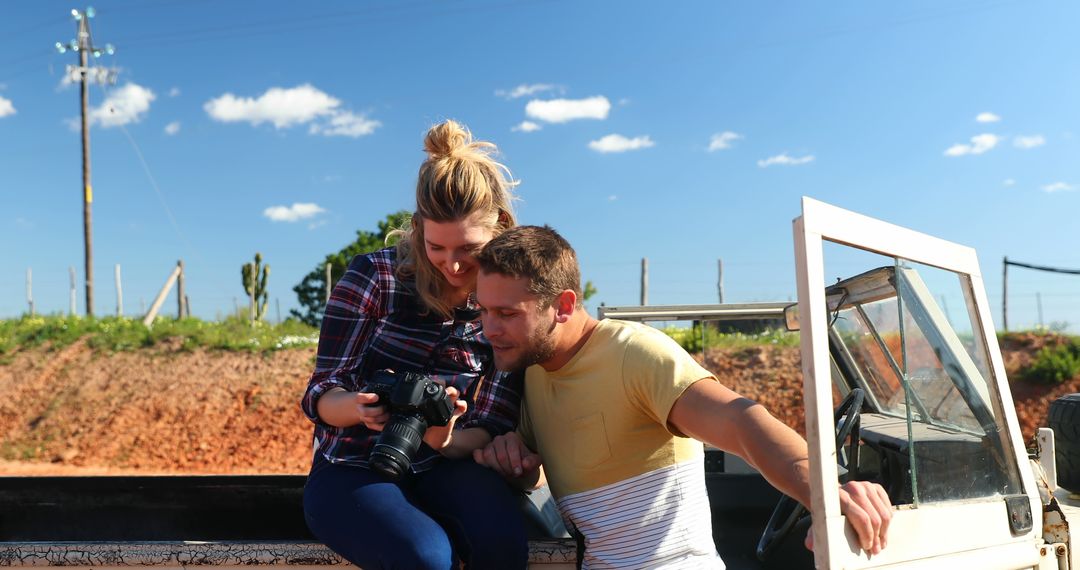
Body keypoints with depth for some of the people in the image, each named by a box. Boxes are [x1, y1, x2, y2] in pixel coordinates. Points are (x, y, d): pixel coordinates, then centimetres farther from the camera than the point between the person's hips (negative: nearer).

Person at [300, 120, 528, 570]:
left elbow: (492, 427, -4)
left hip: (442, 469, 2)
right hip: (352, 470, -2)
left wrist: (448, 440, -27)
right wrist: (360, 407, -29)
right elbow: (320, 396, -5)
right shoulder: (374, 276, -6)